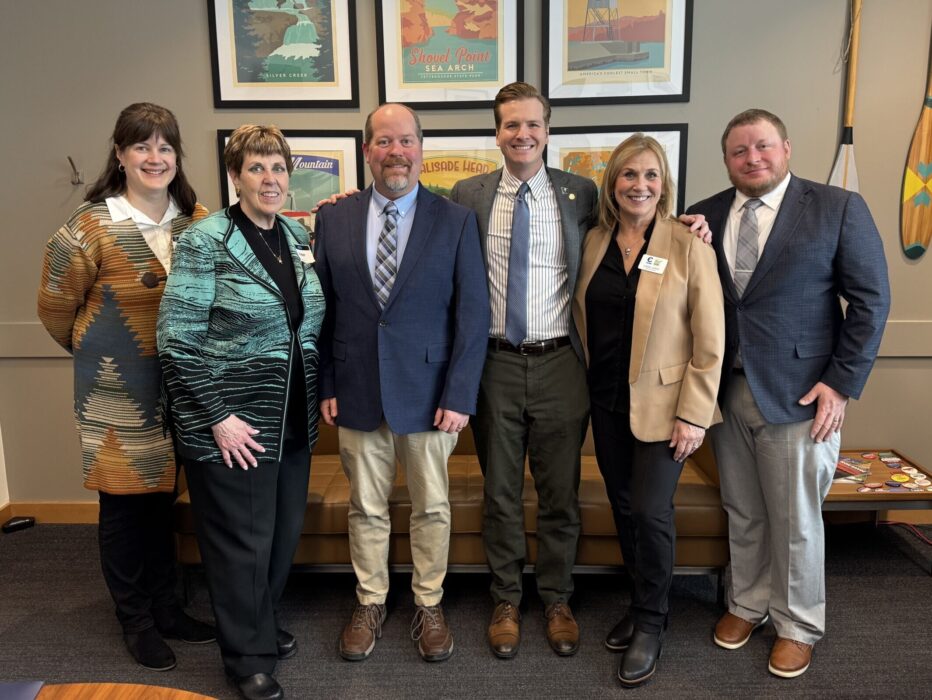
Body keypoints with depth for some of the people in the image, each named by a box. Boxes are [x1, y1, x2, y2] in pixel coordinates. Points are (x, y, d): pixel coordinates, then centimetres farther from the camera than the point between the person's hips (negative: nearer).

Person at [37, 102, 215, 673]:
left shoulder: (198, 222, -1)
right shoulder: (91, 227, -10)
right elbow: (56, 307, 1)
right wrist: (96, 354, 11)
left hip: (179, 384, 3)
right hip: (118, 390, -3)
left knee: (163, 496, 16)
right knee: (124, 502, 8)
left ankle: (166, 608, 33)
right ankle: (136, 621, 27)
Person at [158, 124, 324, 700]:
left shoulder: (299, 236, 7)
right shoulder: (206, 241, -12)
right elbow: (177, 339, -14)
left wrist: (318, 394, 8)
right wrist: (218, 417, -16)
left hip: (294, 418, 6)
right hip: (233, 422, -6)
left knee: (286, 529, 17)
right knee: (243, 539, 7)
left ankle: (265, 622, 43)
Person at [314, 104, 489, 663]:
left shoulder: (456, 221, -3)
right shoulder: (333, 220, 3)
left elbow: (473, 315, -6)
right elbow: (321, 309, 6)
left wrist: (460, 396, -11)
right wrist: (325, 385, 2)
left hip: (429, 394, -1)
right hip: (357, 393, 2)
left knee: (432, 507, 12)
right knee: (367, 508, 15)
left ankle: (429, 606, 32)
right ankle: (370, 603, 35)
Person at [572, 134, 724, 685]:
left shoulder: (688, 246, -9)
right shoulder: (595, 242, 4)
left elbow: (710, 340, -9)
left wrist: (694, 415, -12)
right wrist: (587, 380, 6)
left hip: (662, 404, -4)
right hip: (606, 401, 5)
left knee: (650, 511, -4)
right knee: (624, 506, 13)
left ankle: (651, 622, 19)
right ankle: (642, 603, 33)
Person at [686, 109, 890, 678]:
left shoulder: (839, 208, -4)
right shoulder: (705, 216, 5)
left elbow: (871, 301, -5)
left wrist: (842, 383, -10)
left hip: (800, 393, -3)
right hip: (727, 390, 3)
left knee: (795, 519, 9)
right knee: (742, 513, 16)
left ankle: (798, 625, 31)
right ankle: (748, 604, 37)